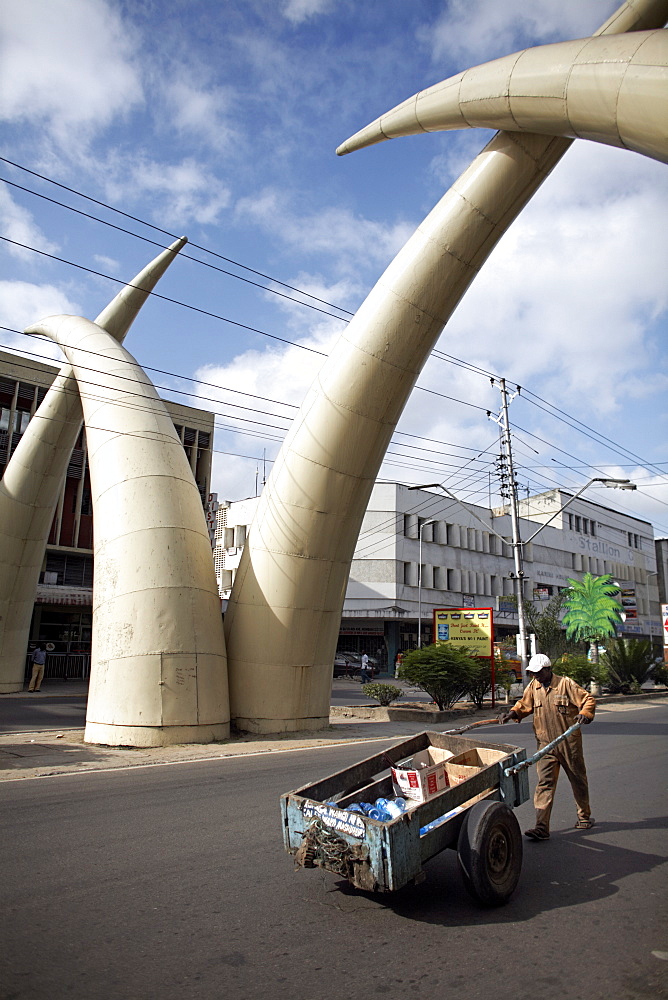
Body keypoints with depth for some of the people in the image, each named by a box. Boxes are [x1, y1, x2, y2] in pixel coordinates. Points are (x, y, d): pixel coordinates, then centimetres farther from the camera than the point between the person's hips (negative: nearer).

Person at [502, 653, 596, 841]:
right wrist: (514, 712, -1)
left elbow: (588, 699, -7)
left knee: (578, 780, 15)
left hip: (569, 743, -3)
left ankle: (584, 817, 37)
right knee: (544, 783, -5)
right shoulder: (533, 687, 5)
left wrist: (585, 714, -25)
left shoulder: (566, 684, -9)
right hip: (545, 744, 3)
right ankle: (541, 827, -8)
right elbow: (524, 704, 17)